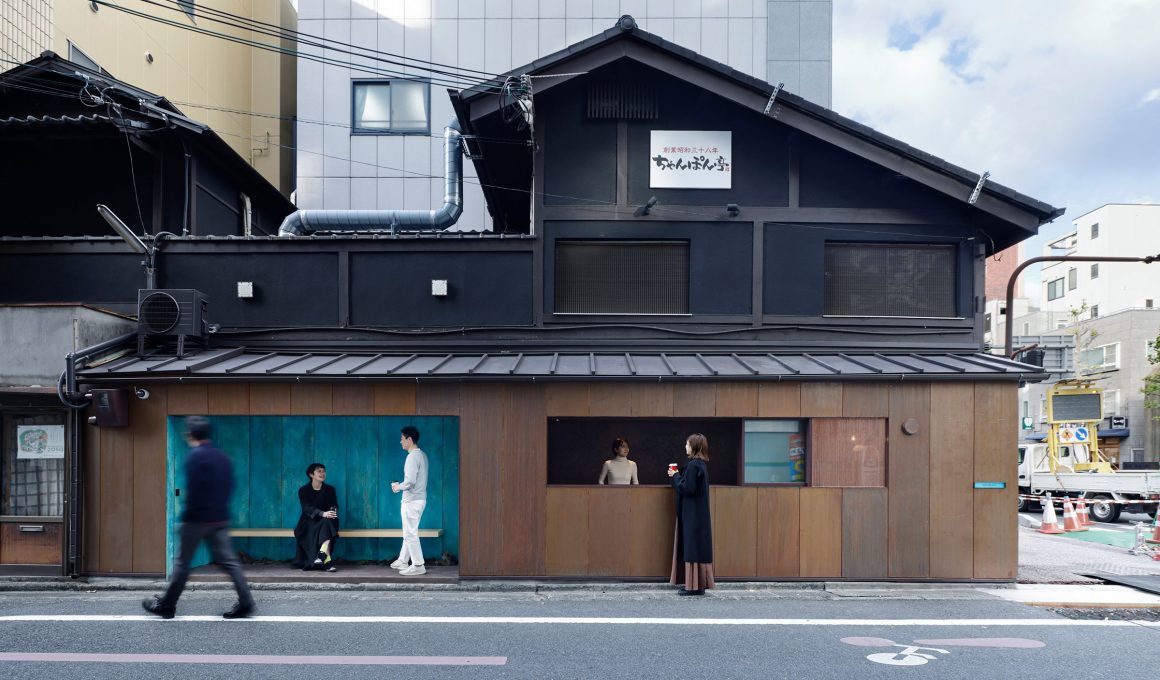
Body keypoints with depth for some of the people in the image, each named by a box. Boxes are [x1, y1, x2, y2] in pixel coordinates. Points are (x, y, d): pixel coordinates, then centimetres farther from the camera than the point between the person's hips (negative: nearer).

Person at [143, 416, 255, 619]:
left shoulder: (195, 456, -12)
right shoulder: (222, 456, 10)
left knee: (182, 562, 7)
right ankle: (245, 602, -2)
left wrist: (186, 516, -8)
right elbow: (229, 486, 13)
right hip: (220, 518, 6)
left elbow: (193, 490, -17)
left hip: (197, 518, -6)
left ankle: (166, 605, 19)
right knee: (228, 561, 5)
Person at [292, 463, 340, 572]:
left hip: (326, 520, 1)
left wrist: (333, 512, -26)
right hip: (309, 521, -1)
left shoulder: (330, 489, 9)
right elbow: (307, 507, -15)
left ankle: (322, 554, -49)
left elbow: (334, 505, 1)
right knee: (312, 532, -34)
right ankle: (327, 561, -42)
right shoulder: (303, 490, 0)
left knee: (328, 522, -34)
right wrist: (322, 513, -33)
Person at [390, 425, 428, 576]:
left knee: (410, 534, -3)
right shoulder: (422, 455, 12)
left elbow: (410, 482, -24)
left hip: (412, 501, -10)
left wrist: (398, 487, -6)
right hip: (419, 499, 10)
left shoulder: (412, 457, -18)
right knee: (409, 532, 18)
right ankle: (402, 561, 27)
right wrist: (400, 485, 13)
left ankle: (418, 566, 0)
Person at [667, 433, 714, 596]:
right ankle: (699, 584, 17)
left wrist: (675, 476, -8)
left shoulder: (693, 465, -18)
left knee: (692, 548, -5)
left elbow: (687, 488, -21)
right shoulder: (702, 464, 11)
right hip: (700, 513, 10)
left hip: (692, 514, -10)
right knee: (699, 548, 12)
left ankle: (694, 586, -1)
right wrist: (677, 476, 8)